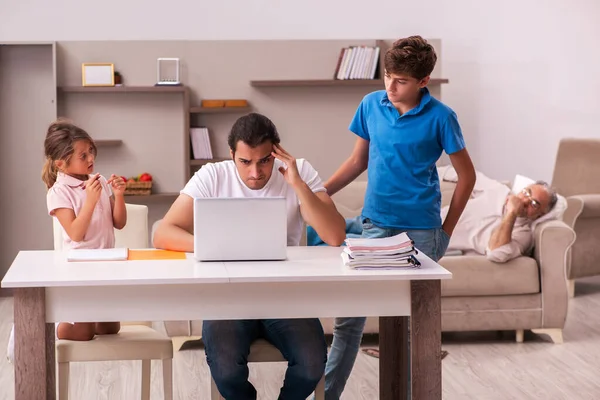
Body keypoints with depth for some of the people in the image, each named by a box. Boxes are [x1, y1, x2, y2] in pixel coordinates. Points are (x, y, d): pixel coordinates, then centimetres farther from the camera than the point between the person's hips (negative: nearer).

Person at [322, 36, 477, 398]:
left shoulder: (439, 117, -7)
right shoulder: (371, 105, 3)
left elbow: (466, 175, 1)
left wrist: (447, 230, 1)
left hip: (421, 231, -3)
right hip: (377, 224, 3)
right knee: (350, 314, 0)